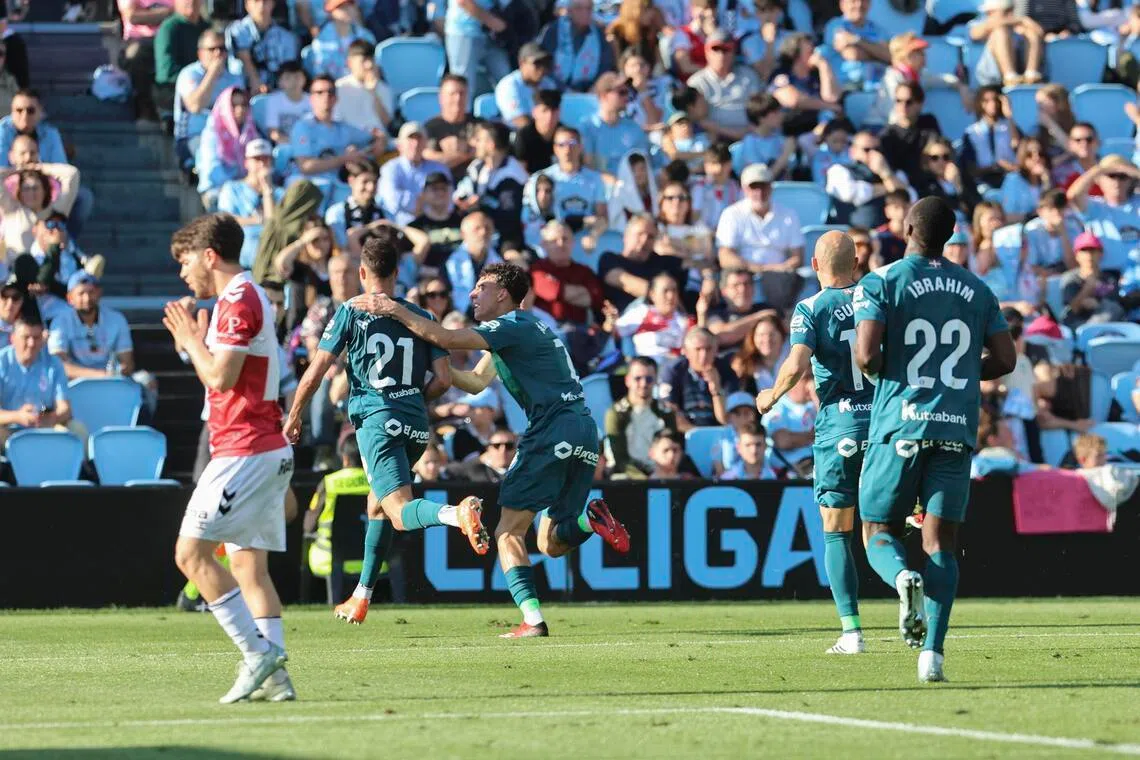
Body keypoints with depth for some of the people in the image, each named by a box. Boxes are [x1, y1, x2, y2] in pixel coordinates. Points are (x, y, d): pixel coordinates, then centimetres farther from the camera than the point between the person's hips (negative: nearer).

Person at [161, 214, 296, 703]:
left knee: (191, 552, -12)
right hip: (268, 449, 10)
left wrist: (192, 340, -4)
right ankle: (274, 676, 1)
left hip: (245, 451, -10)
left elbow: (220, 376, -19)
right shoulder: (247, 297, 20)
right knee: (249, 565, 8)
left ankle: (257, 652, -16)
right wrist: (195, 341, 18)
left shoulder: (238, 301, -12)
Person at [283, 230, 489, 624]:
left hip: (377, 421, -5)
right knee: (377, 504, 24)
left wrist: (294, 416, 14)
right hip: (416, 426, 5)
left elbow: (314, 373, -1)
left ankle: (458, 513, -49)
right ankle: (361, 597, 26)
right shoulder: (420, 317, 11)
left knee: (400, 511, -17)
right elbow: (443, 378, 6)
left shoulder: (351, 312, 1)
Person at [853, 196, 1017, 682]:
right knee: (940, 542, 3)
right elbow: (1005, 359, 8)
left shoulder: (882, 282, -2)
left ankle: (903, 576, -25)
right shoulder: (976, 290, 11)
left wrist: (871, 369, 9)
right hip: (958, 427, 3)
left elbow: (866, 354, -13)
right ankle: (932, 651, -11)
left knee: (878, 531, 10)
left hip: (900, 423, -3)